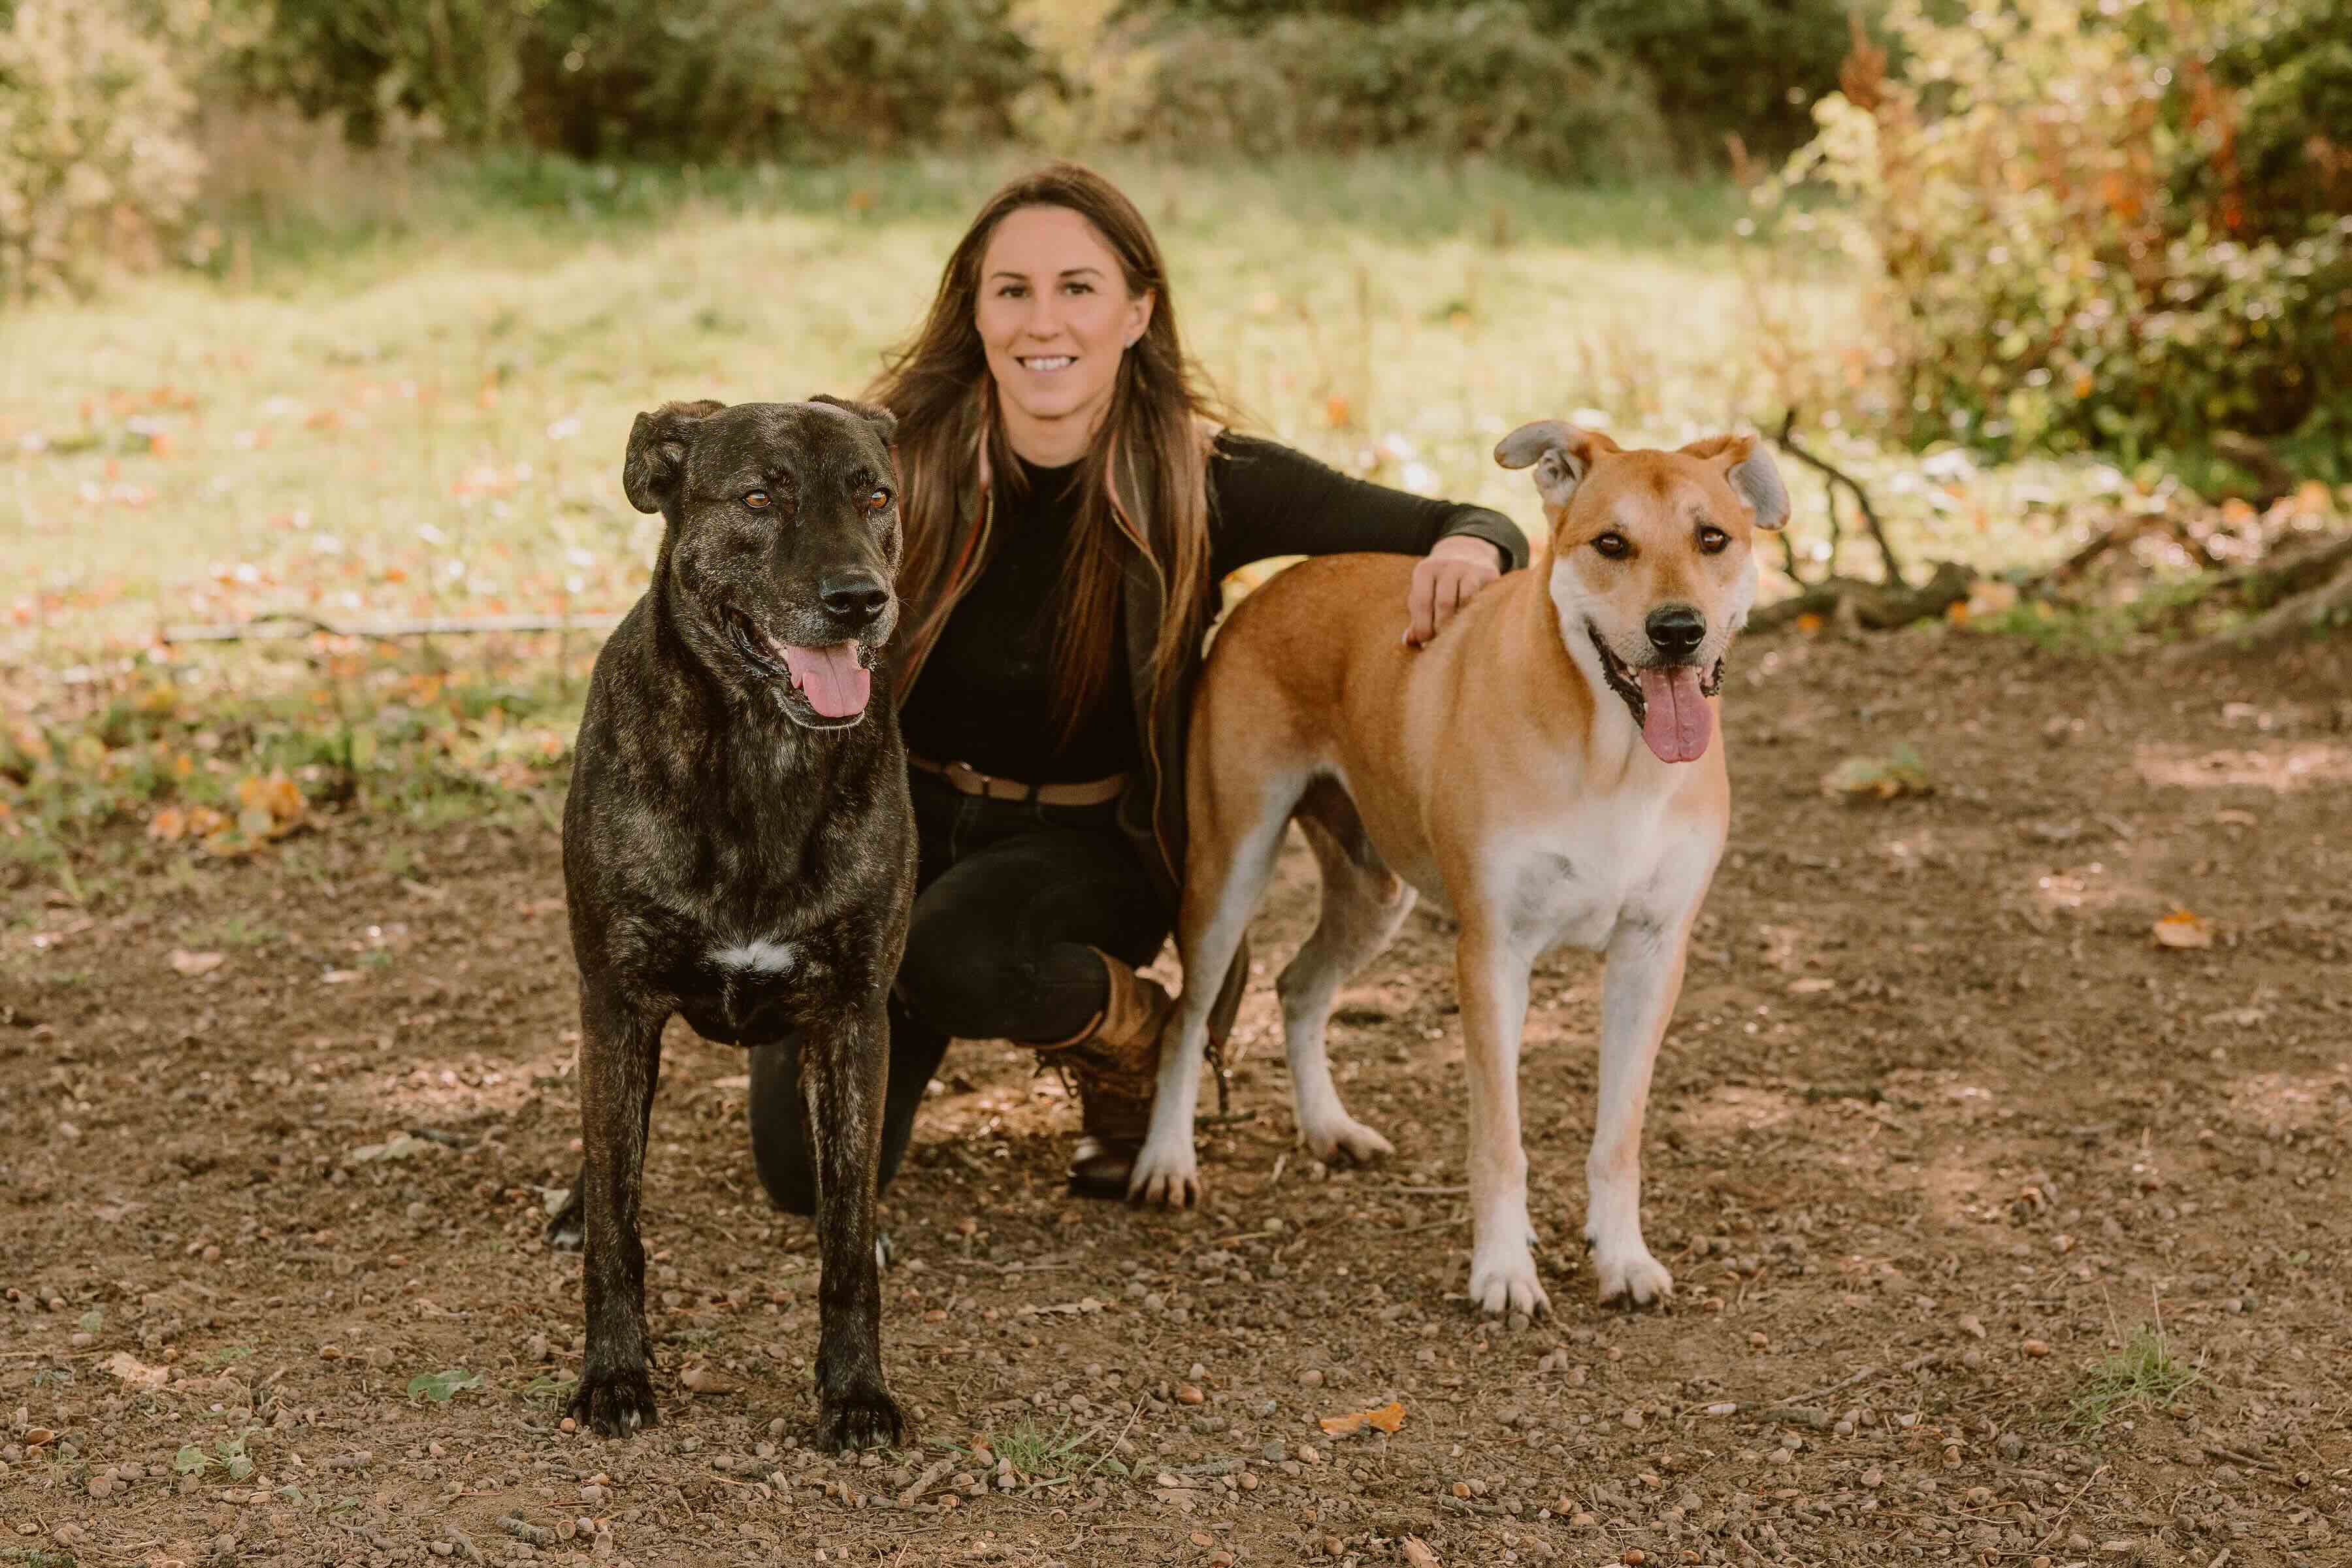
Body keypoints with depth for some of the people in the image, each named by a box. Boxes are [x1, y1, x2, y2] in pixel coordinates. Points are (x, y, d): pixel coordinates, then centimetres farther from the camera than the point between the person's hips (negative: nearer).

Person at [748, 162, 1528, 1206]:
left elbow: (1473, 530, -10)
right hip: (902, 815, 2)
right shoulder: (898, 456, -15)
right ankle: (913, 1020, 24)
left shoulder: (1200, 482, -16)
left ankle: (1137, 1035, -2)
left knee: (958, 956, -37)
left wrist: (1471, 545, -34)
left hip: (1089, 839, -1)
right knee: (808, 1169, -11)